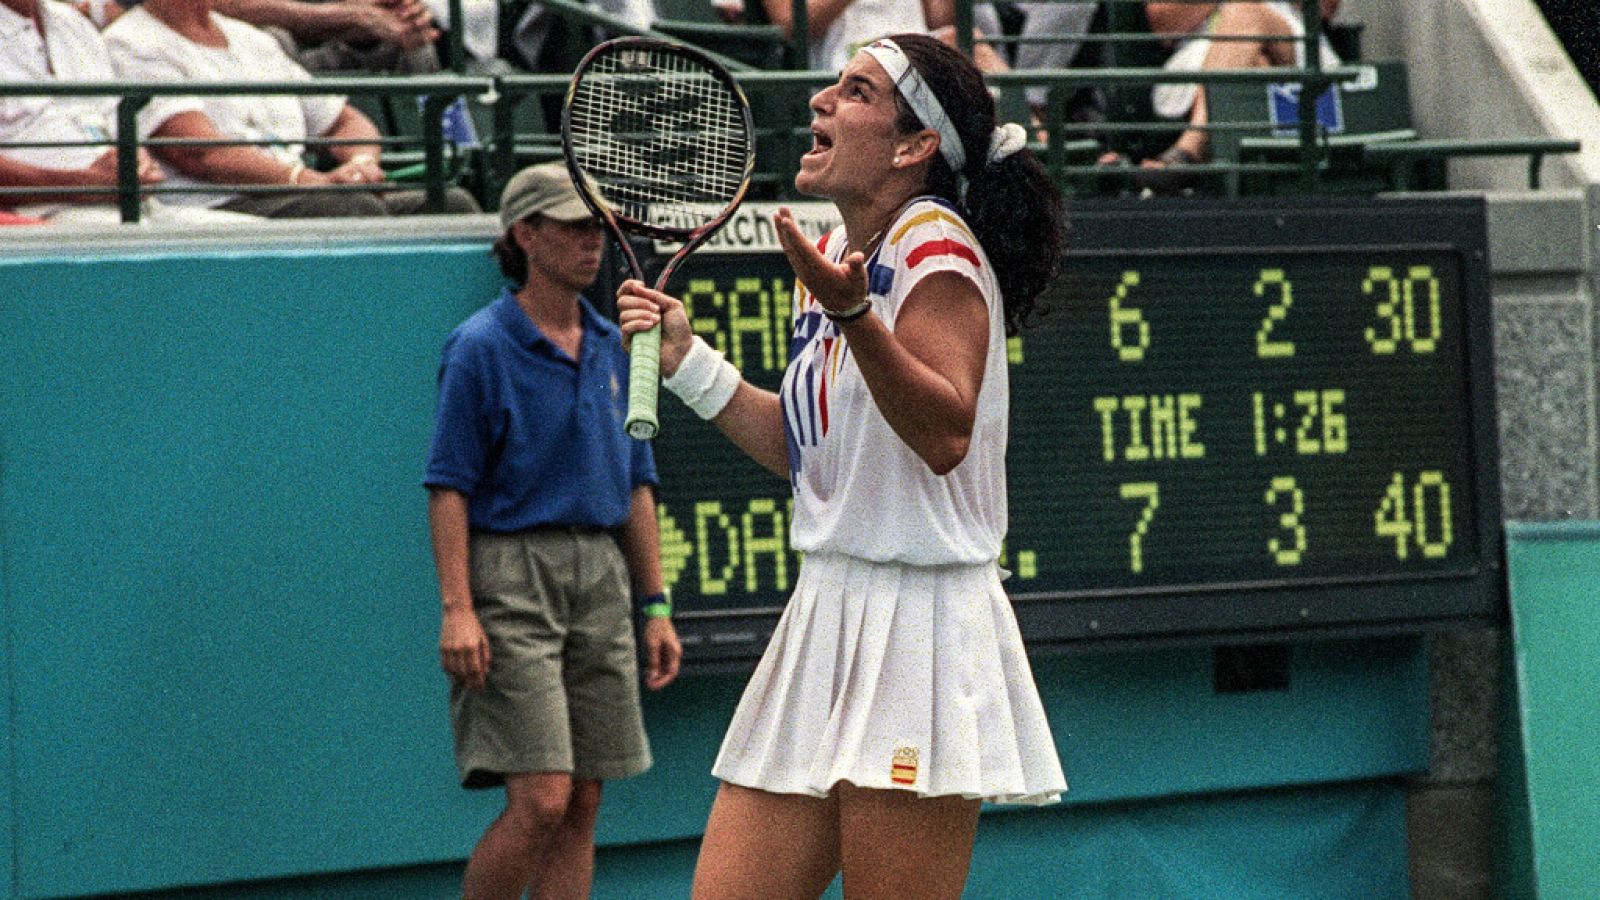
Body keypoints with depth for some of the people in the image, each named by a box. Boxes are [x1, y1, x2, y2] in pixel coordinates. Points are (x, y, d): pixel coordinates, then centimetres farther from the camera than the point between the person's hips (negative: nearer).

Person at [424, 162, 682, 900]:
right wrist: (456, 609, -17)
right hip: (511, 580, -6)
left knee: (582, 806, 4)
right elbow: (449, 488, -9)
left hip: (600, 576, 6)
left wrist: (654, 605, 13)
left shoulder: (610, 347, 12)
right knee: (540, 802, -13)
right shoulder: (480, 348, -6)